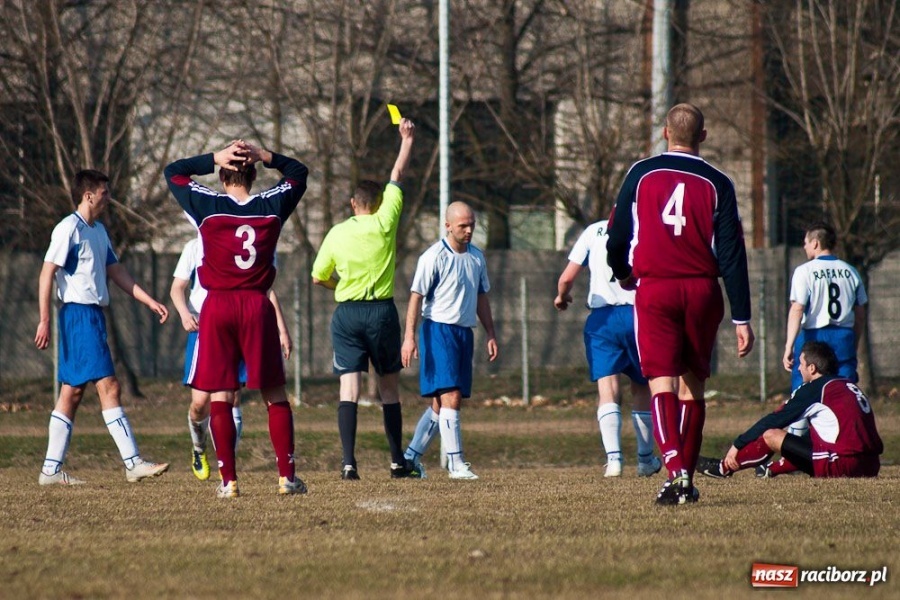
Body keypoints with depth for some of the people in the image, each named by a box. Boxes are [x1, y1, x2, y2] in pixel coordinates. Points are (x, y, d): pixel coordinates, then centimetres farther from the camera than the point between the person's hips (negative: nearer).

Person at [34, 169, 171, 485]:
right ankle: (133, 464, -13)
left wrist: (150, 302, 16)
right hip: (78, 314, -10)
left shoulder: (99, 231, 17)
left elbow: (117, 272, 22)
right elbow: (47, 273, -14)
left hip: (93, 315, 10)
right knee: (109, 386, -12)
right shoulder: (69, 229, -11)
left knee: (72, 393, 8)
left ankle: (51, 469, 9)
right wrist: (44, 320, -18)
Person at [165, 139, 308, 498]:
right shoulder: (272, 206, 3)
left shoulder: (207, 206, -1)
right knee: (275, 396, 7)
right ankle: (287, 475, 4)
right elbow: (298, 172, 22)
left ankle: (228, 480, -2)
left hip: (217, 307, -1)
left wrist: (215, 158, 6)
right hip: (258, 306, 1)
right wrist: (263, 155, 8)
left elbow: (173, 172, 13)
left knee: (220, 397, 2)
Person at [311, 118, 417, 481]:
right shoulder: (384, 223, -3)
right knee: (389, 387, 10)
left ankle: (348, 461, -17)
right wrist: (407, 140, 19)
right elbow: (397, 177, 8)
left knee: (349, 386, -5)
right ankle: (398, 461, 15)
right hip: (382, 311, -1)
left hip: (346, 313, 1)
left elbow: (318, 277, 9)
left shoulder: (337, 234, 2)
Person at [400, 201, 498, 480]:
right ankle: (456, 463, -13)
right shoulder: (434, 257, -9)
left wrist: (490, 334, 18)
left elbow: (481, 297, 22)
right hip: (439, 330, -7)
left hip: (465, 332, 7)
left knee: (441, 404, 8)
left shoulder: (476, 257, 13)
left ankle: (411, 456, 17)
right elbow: (416, 296, -11)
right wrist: (409, 337, -18)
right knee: (450, 397, -14)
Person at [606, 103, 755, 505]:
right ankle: (687, 478, 16)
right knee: (693, 383, 12)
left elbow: (617, 235, 6)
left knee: (662, 381, -6)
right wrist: (742, 318, 0)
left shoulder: (641, 174, 2)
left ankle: (674, 469, -26)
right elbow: (732, 254, -2)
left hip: (654, 289, -1)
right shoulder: (717, 184, 2)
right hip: (702, 290, 1)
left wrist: (622, 273, 29)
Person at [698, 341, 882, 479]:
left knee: (770, 435, 2)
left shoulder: (814, 389, -1)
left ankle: (725, 468, 18)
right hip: (871, 466, 8)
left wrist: (737, 445, 13)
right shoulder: (849, 386, 21)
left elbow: (773, 421, 4)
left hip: (841, 465, -8)